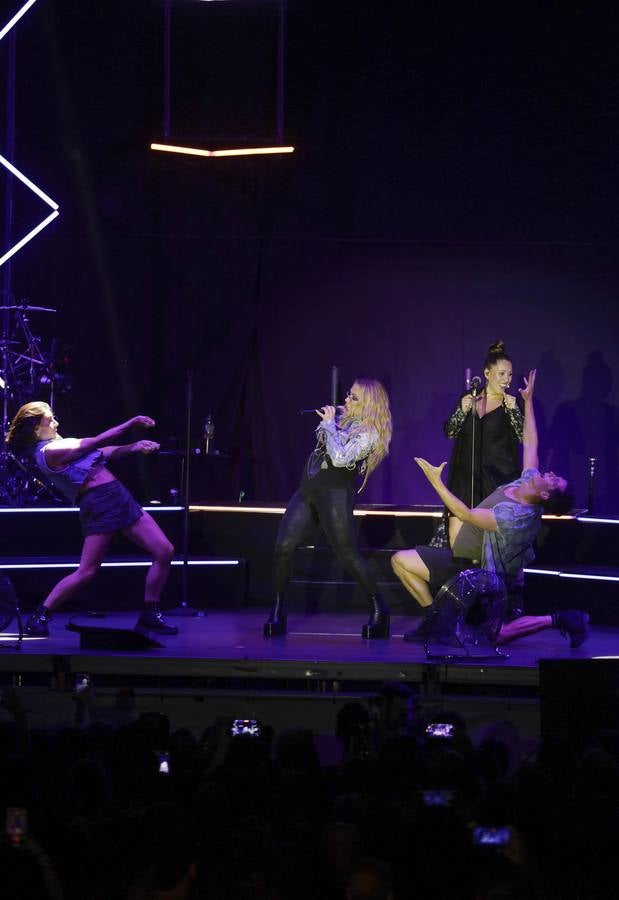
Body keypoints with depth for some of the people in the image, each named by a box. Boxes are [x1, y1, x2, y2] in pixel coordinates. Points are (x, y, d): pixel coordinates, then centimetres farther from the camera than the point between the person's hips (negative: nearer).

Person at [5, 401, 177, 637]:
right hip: (99, 505, -9)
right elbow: (98, 442, -7)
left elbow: (106, 453, 18)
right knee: (87, 571, -12)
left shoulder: (61, 444, 21)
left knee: (165, 552, 2)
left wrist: (134, 447, 2)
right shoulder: (49, 451, -8)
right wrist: (132, 422, -2)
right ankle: (38, 617, 1)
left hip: (120, 499, 9)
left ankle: (150, 616, 11)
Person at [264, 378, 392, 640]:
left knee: (348, 554, -6)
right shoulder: (342, 417, 14)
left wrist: (328, 424, -13)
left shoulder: (369, 433, -10)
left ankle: (379, 610, 9)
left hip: (335, 496, -7)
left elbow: (340, 458, -22)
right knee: (283, 547, -5)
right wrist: (328, 419, 13)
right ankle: (277, 612, 3)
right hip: (308, 490, 7)